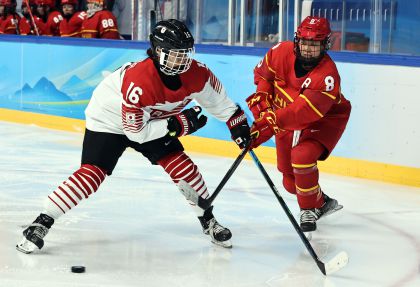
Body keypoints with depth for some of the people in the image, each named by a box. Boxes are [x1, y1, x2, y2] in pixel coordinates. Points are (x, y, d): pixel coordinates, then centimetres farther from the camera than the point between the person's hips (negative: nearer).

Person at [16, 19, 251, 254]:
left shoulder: (196, 73, -20)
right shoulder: (139, 81, -38)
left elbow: (218, 99, 1)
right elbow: (135, 131, -31)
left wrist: (238, 124, 1)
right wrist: (177, 125, -29)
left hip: (151, 121, 6)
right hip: (109, 119, -6)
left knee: (182, 166, -4)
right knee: (91, 174, -18)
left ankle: (209, 221, 16)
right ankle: (42, 223, -13)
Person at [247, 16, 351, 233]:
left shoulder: (328, 75, -32)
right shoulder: (282, 52, -17)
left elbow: (303, 112, -41)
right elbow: (263, 72, 5)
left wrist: (270, 120, -48)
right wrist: (262, 96, -10)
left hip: (323, 119, -5)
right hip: (286, 120, 5)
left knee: (302, 157, -30)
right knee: (291, 182, 7)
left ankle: (310, 208, -9)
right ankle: (322, 202, 36)